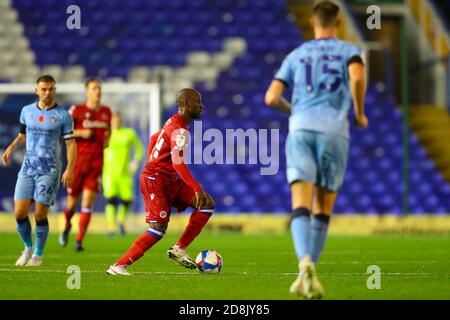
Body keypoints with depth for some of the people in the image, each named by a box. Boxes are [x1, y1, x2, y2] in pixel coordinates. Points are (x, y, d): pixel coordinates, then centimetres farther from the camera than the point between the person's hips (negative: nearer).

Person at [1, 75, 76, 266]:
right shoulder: (27, 111, 8)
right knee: (20, 213, -4)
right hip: (28, 168, 3)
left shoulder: (63, 116, -3)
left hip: (49, 170, -3)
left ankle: (38, 255, 12)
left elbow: (70, 143, -4)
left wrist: (69, 169, -14)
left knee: (40, 215, -6)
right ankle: (28, 248, 20)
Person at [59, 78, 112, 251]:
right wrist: (81, 133, -15)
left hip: (96, 163, 2)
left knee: (87, 203, -10)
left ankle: (79, 240, -7)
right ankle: (67, 226, 38)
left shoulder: (106, 112, 9)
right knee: (72, 202, 6)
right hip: (78, 161, -2)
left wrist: (107, 139, 5)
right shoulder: (77, 110, -4)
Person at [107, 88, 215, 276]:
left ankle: (179, 249, 3)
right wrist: (197, 188, -30)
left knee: (207, 204, 2)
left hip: (170, 181, 10)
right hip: (156, 181, -10)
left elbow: (154, 139, 28)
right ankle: (119, 266, -12)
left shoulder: (173, 123, 14)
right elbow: (177, 162, -28)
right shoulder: (179, 129, -18)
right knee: (159, 227, -16)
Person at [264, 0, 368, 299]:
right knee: (323, 211, 12)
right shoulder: (349, 51, 14)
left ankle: (305, 263, -39)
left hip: (301, 129, 1)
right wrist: (360, 113, 5)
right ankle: (307, 278, 8)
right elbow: (358, 76, -11)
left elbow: (272, 97, 12)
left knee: (301, 207, -12)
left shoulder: (296, 55, 20)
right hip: (334, 130, -1)